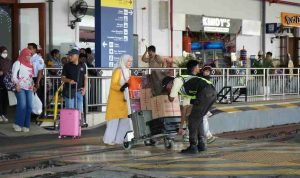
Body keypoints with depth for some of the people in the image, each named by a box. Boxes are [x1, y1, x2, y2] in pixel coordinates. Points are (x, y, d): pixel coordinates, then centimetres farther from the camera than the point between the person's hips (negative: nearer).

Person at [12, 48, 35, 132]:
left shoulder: (30, 64, 20)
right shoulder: (18, 63, 2)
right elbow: (14, 75, -6)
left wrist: (33, 85, 11)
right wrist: (17, 84, -20)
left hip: (28, 88, 6)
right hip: (20, 87, -6)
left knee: (29, 106, -3)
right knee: (22, 105, -17)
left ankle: (26, 125, 3)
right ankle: (18, 124, -4)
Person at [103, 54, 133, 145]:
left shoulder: (127, 71, 13)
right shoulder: (118, 71, -13)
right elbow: (113, 85, -19)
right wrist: (121, 87, -35)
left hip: (124, 98, 8)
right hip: (116, 98, -8)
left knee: (124, 119, 5)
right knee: (114, 119, -5)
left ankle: (119, 139, 11)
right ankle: (109, 139, 1)